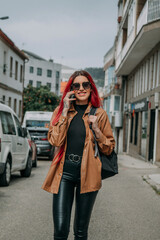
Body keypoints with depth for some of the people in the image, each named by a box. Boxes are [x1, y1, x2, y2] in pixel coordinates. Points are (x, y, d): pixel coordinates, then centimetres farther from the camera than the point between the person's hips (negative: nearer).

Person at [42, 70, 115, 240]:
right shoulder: (61, 110, 9)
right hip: (64, 172, 0)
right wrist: (65, 111, -7)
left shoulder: (99, 114, 7)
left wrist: (96, 129, -6)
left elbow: (109, 148, 9)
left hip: (87, 174, 0)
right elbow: (55, 141, -7)